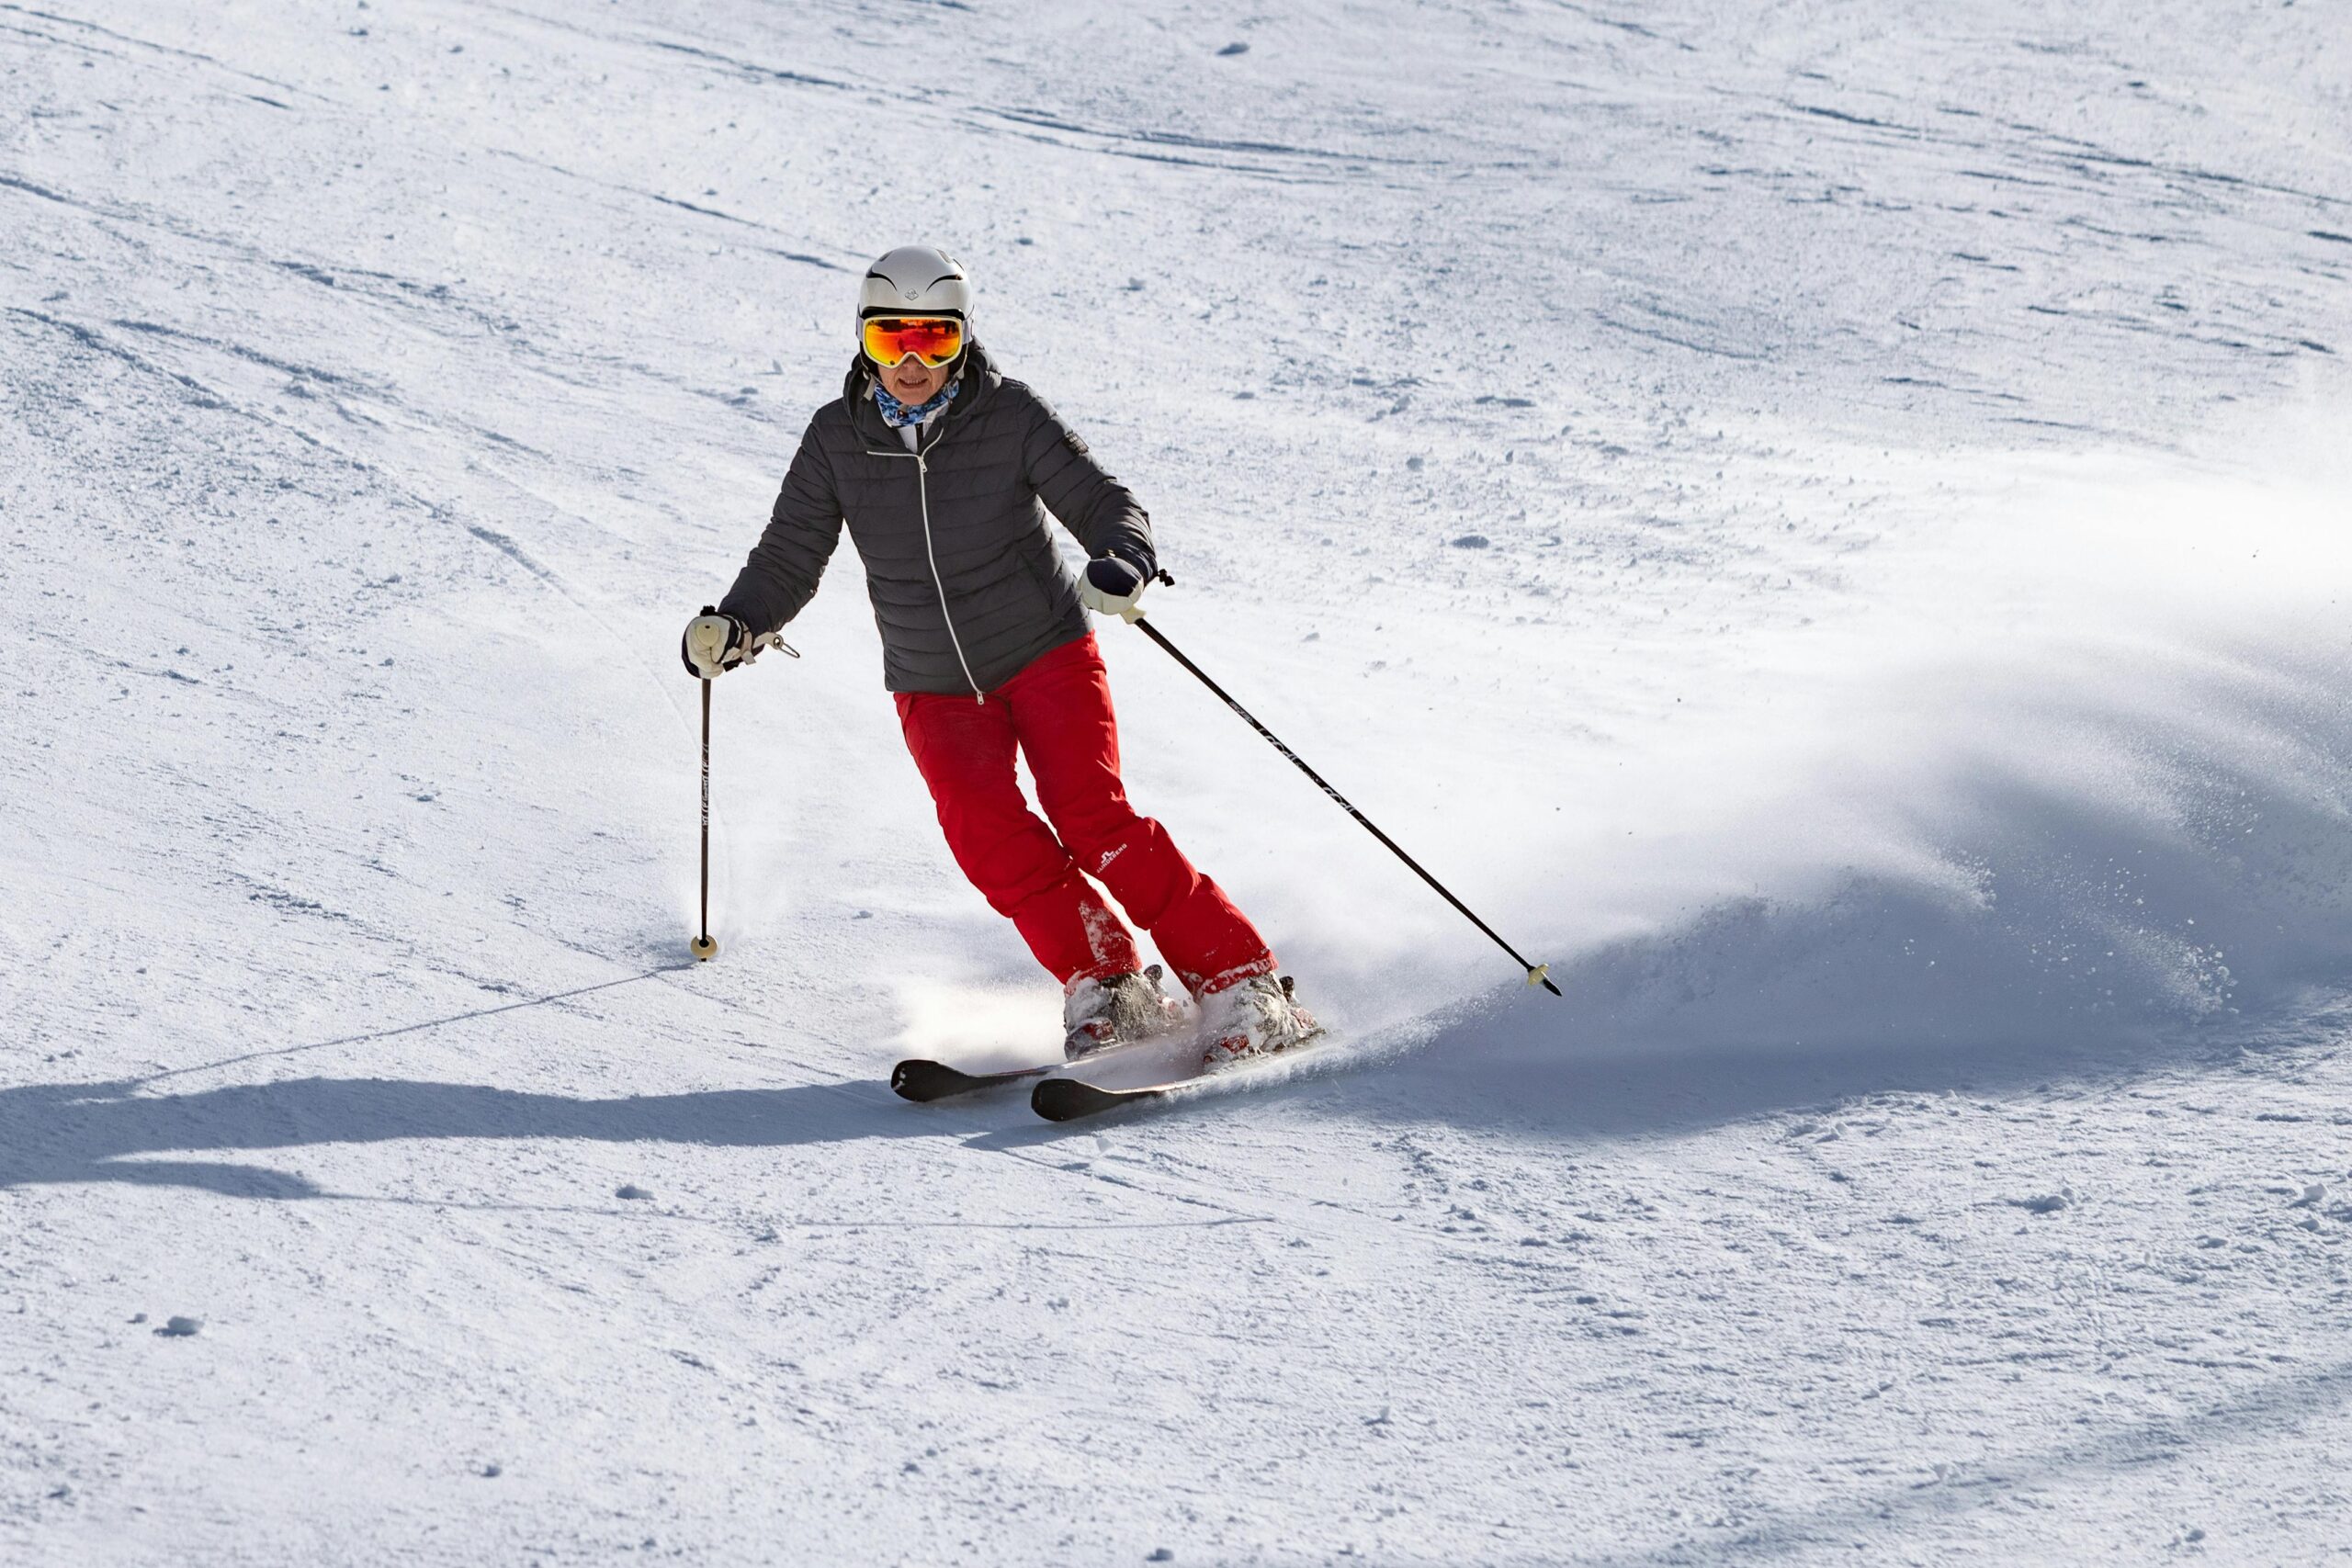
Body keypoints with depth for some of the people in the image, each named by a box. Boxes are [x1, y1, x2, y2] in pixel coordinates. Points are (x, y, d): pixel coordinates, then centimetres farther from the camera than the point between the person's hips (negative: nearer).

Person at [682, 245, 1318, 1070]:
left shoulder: (1010, 415, -12)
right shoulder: (838, 438, -5)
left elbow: (1106, 505, -13)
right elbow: (789, 557, 2)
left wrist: (1122, 564, -35)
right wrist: (735, 626, -17)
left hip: (1046, 653, -2)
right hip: (936, 689, 2)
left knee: (1093, 821, -20)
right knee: (989, 834, -23)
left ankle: (1243, 988, -13)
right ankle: (1109, 986, -13)